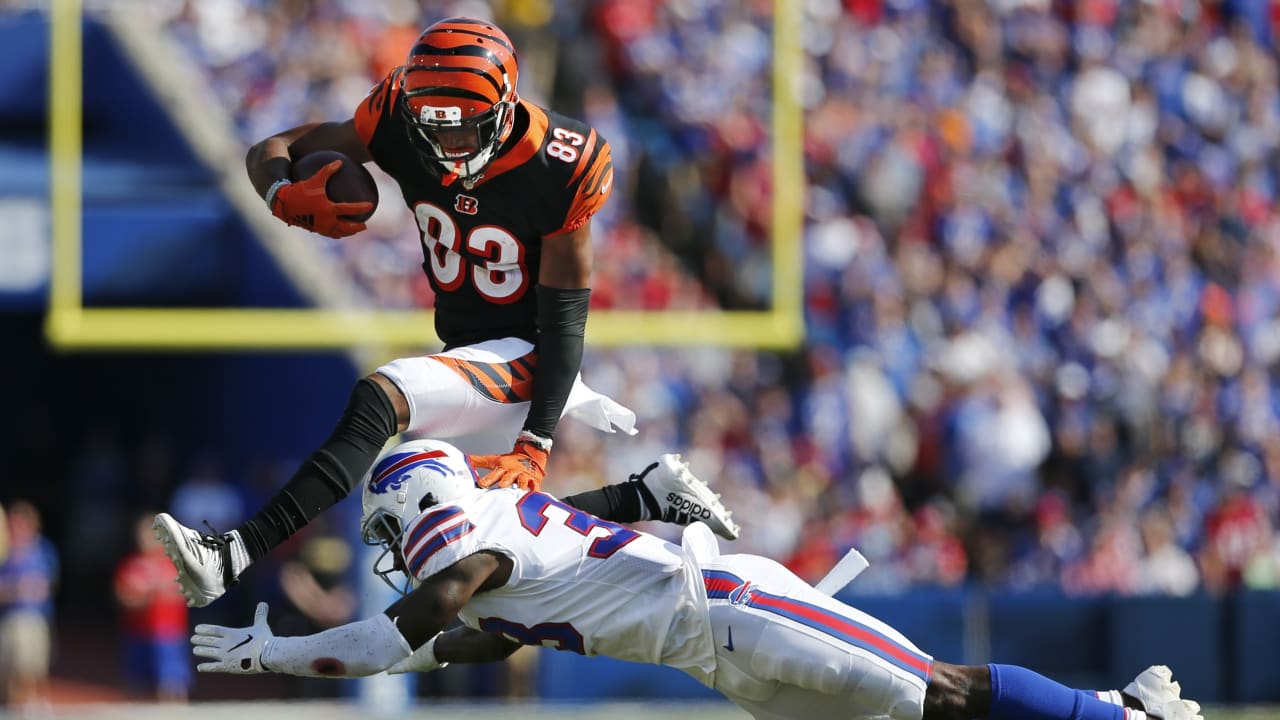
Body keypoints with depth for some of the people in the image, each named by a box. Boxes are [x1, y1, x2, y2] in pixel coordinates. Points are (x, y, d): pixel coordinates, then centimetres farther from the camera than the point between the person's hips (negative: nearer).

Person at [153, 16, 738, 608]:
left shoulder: (558, 171, -22)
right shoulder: (399, 124, -12)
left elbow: (564, 320, -18)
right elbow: (270, 153, -4)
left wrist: (536, 445, -23)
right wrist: (286, 199, -30)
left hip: (525, 355, -7)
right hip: (463, 351, 7)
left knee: (380, 399, -31)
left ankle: (238, 554, -43)